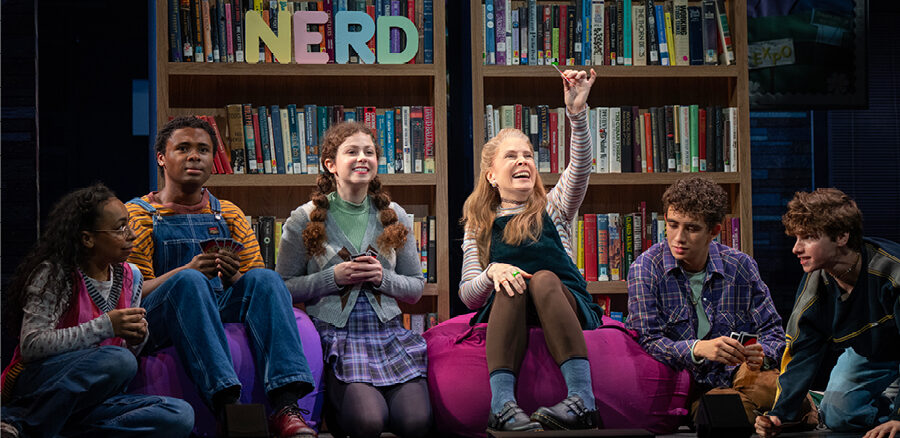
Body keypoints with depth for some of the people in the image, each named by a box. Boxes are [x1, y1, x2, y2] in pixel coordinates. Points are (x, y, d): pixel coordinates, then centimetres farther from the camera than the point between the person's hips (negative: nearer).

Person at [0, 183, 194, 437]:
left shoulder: (129, 276, 9)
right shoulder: (54, 274, -11)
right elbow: (31, 345, -22)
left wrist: (137, 337, -7)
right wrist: (105, 326, -24)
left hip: (89, 398, 7)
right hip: (37, 385, -7)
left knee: (180, 416, -19)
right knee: (118, 359, -36)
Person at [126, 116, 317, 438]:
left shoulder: (229, 215, 20)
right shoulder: (139, 215, 9)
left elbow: (258, 283, 12)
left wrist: (234, 278, -14)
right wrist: (189, 270, -21)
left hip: (222, 309, 3)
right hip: (158, 321, -3)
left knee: (265, 278, -25)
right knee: (189, 281, -34)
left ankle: (285, 405, -42)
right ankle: (227, 406, -50)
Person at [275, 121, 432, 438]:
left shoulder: (394, 216, 11)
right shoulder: (305, 219, 2)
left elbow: (416, 287, 15)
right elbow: (283, 288, 2)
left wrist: (383, 278, -6)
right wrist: (334, 277, -11)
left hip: (387, 332, 3)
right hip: (333, 335, -3)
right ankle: (338, 410, 6)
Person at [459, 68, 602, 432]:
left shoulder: (552, 208, 17)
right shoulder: (479, 227, 19)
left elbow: (580, 170, -5)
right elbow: (467, 295, 10)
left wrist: (577, 114, -21)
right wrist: (492, 272, -13)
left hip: (568, 309, 0)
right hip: (504, 314, 0)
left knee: (544, 278, -32)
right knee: (510, 284, -32)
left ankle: (582, 399, -50)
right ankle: (502, 405, -51)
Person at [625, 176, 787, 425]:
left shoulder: (740, 266, 3)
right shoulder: (647, 269, -4)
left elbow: (773, 332, 8)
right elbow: (647, 342, -11)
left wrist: (760, 354, -16)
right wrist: (698, 349, -30)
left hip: (736, 378, 2)